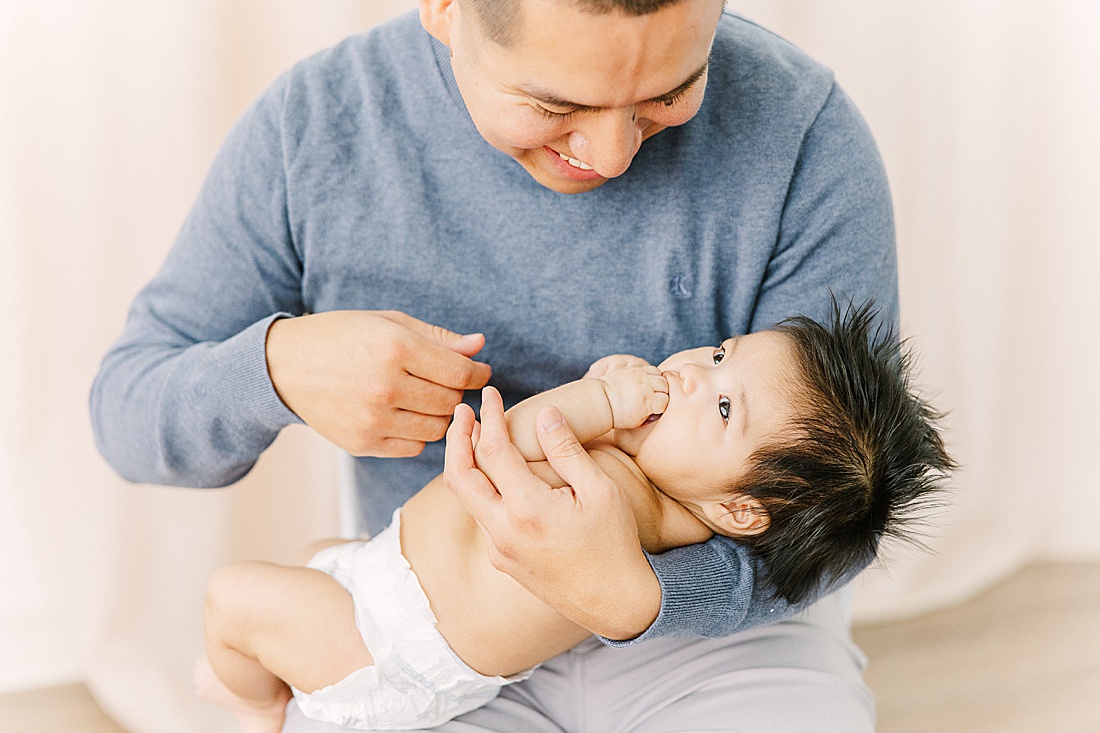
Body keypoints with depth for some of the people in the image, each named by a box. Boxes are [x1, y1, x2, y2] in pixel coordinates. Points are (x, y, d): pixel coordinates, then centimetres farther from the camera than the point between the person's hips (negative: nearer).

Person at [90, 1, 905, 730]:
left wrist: (634, 597, -35)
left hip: (716, 611, -1)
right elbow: (128, 413, -4)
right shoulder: (312, 125, -11)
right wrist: (278, 364, -26)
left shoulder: (802, 132, -17)